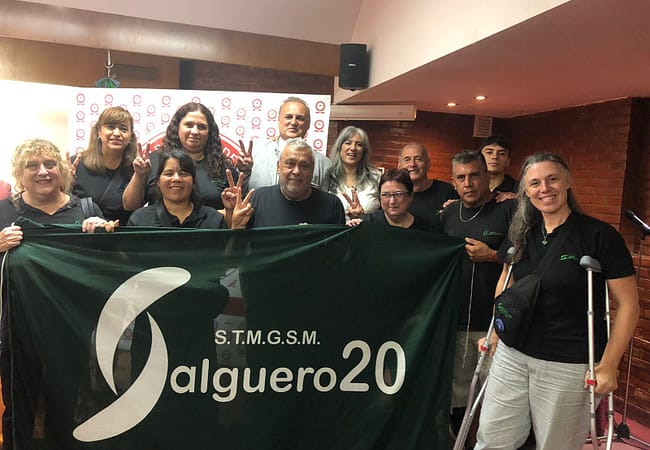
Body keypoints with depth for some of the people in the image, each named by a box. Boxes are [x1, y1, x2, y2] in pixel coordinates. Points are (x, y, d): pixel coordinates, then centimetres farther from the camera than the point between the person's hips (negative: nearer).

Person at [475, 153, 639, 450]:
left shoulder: (600, 235, -10)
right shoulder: (522, 234, 5)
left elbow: (628, 305, -8)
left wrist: (608, 366, -11)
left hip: (569, 366, -4)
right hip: (512, 355, 4)